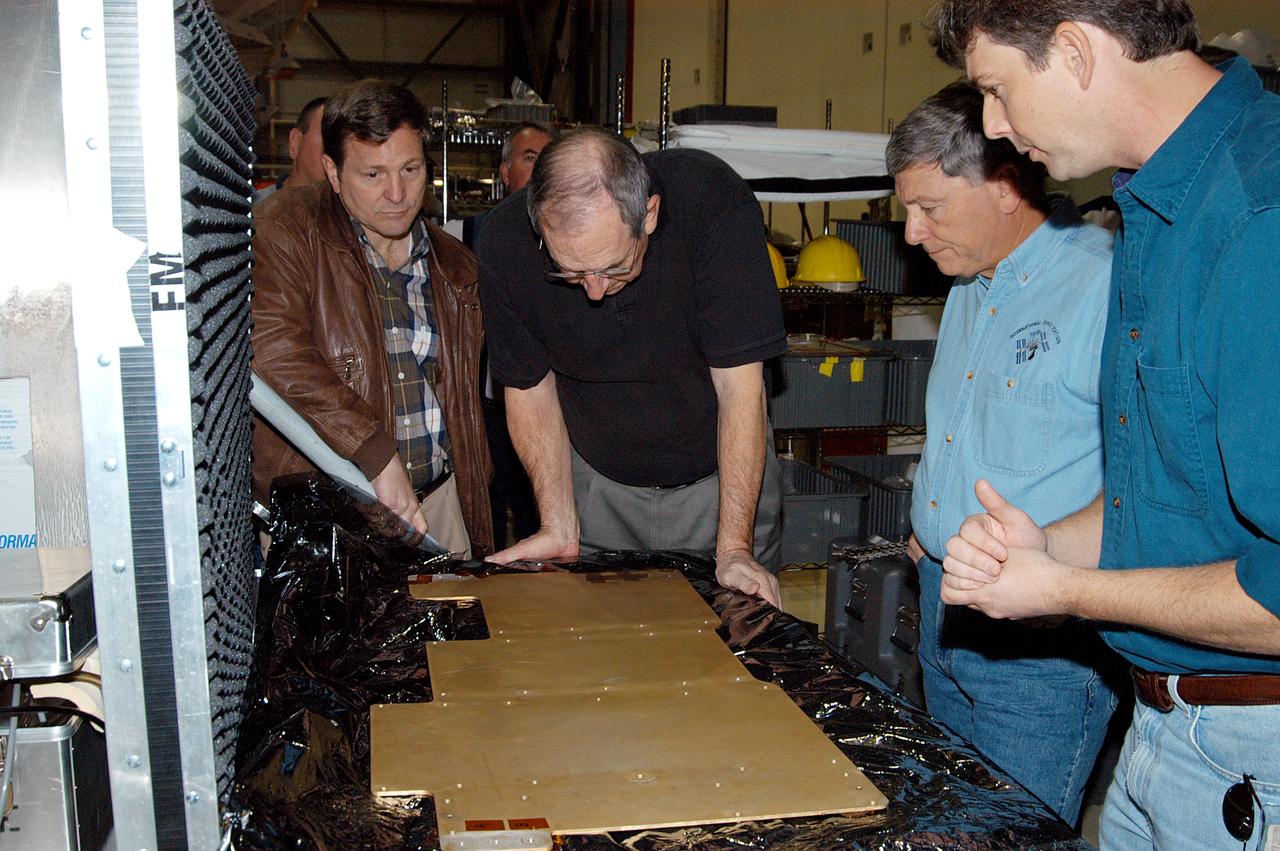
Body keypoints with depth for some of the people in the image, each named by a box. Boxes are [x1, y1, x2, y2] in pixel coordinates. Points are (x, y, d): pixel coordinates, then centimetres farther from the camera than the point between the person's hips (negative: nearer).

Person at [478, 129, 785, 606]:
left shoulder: (714, 203, -29)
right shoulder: (506, 240, -21)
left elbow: (740, 385, -25)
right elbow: (530, 384, -7)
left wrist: (734, 548, -26)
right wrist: (559, 527, -12)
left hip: (722, 477, -1)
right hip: (596, 485, 2)